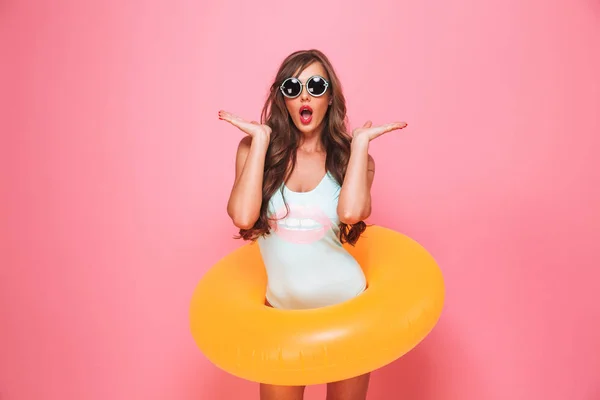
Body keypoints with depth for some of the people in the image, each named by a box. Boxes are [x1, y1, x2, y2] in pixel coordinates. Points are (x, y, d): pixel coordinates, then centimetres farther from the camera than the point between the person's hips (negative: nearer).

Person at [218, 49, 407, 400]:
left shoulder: (350, 157, -3)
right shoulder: (256, 149, -4)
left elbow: (351, 211, -25)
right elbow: (242, 216, -22)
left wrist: (360, 141, -14)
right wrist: (261, 138, -15)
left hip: (345, 304, 1)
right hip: (281, 307, 0)